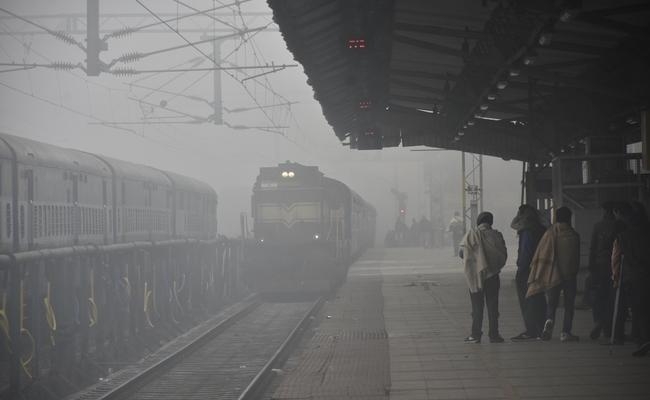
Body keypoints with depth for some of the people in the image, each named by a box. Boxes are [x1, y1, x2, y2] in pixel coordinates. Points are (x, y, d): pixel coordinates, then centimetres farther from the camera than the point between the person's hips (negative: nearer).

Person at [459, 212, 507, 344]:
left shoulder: (471, 235, -8)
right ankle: (494, 335, 7)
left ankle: (476, 335, 5)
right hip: (492, 275, 1)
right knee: (492, 306, 7)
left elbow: (461, 253, -5)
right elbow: (503, 255, 0)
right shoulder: (496, 235, -4)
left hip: (475, 275, -1)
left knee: (477, 306, 6)